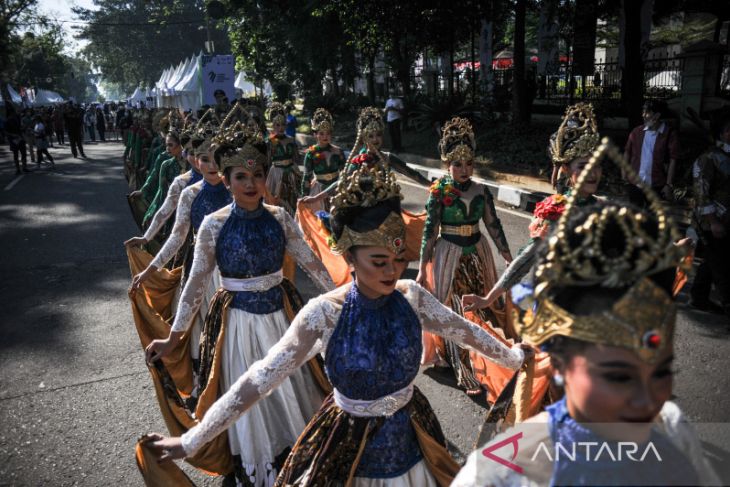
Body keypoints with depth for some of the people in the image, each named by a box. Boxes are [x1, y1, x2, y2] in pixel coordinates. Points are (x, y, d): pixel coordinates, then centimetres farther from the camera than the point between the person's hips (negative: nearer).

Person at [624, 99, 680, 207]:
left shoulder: (670, 134, -9)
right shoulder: (637, 131, 3)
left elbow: (673, 160, -10)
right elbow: (628, 152, 12)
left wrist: (669, 184, -13)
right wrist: (624, 171, 4)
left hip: (657, 186, -3)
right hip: (634, 183, 4)